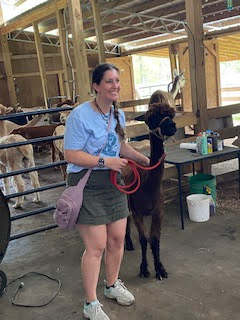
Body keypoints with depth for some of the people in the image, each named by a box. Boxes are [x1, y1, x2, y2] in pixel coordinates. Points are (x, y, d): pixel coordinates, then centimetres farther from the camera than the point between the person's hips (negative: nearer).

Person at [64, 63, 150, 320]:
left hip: (113, 183, 8)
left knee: (117, 239, 14)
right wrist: (106, 161, -23)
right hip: (87, 185, -7)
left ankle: (112, 285, 40)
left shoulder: (118, 115, 7)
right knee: (96, 246, -3)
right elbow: (70, 155, -19)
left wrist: (145, 159, 13)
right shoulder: (80, 115, -17)